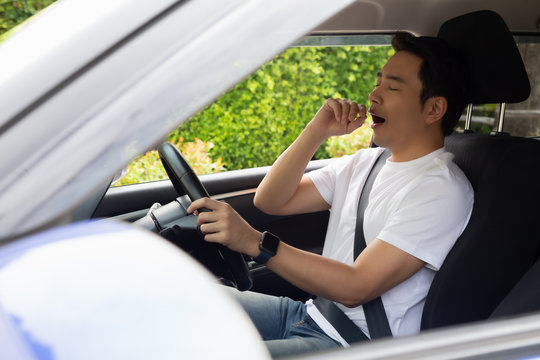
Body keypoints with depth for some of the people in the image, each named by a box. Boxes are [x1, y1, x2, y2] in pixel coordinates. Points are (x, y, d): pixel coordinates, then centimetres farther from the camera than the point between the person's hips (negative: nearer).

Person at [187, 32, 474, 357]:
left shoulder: (441, 189, -16)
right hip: (308, 315, 8)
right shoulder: (366, 162, 11)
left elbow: (356, 287, -23)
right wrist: (317, 131, -5)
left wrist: (254, 242, -28)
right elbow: (270, 200, 7)